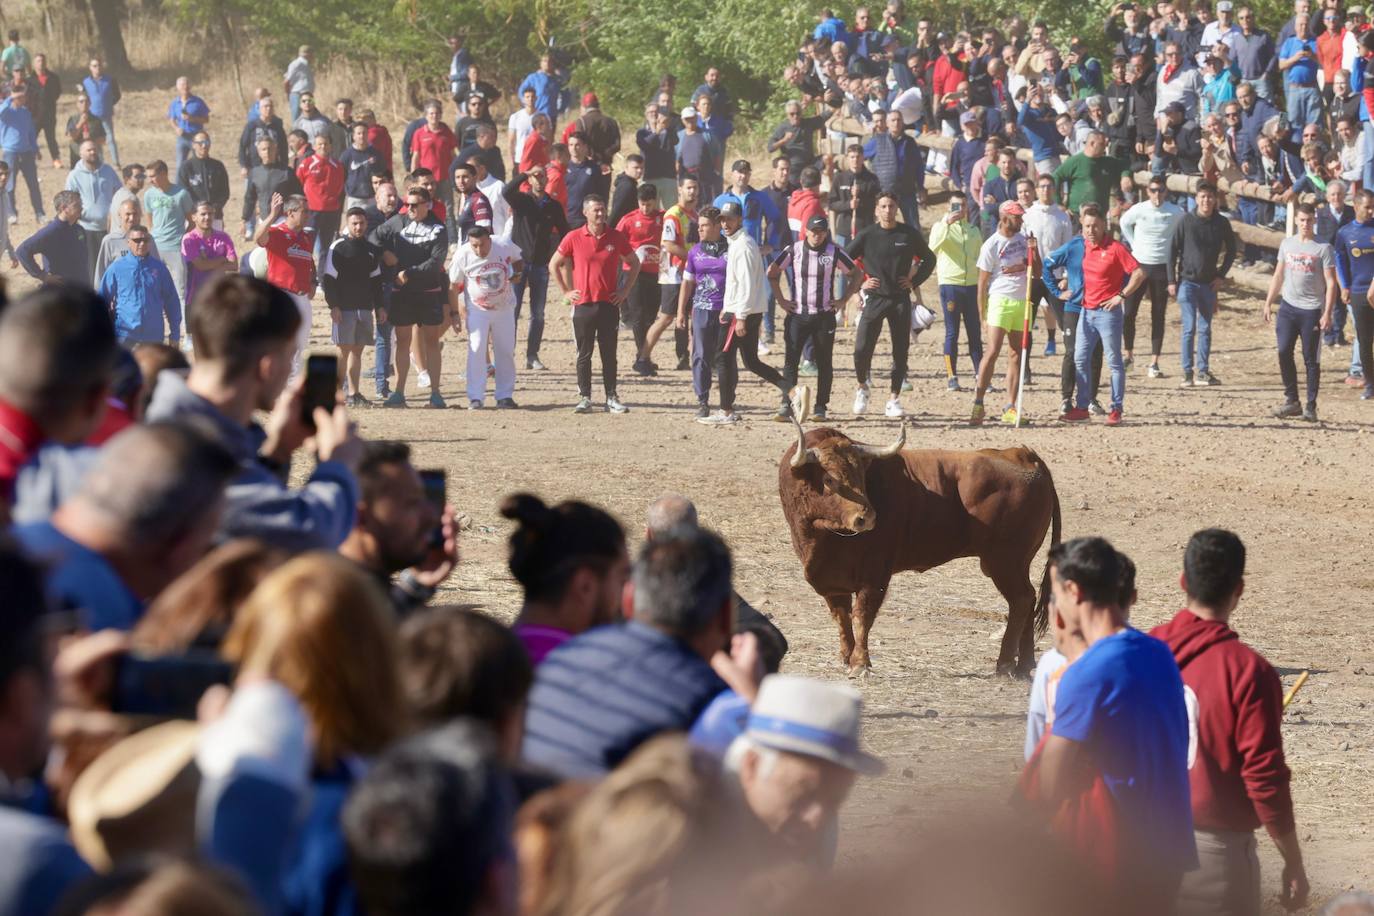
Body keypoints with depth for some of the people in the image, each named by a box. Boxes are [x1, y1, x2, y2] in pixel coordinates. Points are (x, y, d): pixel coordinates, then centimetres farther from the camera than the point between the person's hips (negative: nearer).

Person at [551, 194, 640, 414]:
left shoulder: (616, 237, 2)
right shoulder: (574, 238, -1)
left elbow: (634, 263, 14)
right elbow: (554, 264, 8)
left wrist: (625, 289, 6)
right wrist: (565, 291, 3)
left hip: (609, 304, 1)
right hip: (583, 304, -1)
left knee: (609, 354, 4)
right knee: (584, 354, 3)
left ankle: (612, 398, 8)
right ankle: (584, 398, 9)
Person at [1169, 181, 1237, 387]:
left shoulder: (1221, 223, 1)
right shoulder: (1186, 221, -6)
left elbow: (1231, 250, 13)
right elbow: (1173, 251, -2)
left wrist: (1221, 275, 3)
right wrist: (1172, 280, -4)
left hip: (1209, 283, 3)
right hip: (1187, 281, -3)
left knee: (1205, 329, 7)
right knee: (1189, 328, -6)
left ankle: (1203, 371, 12)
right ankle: (1187, 372, -2)